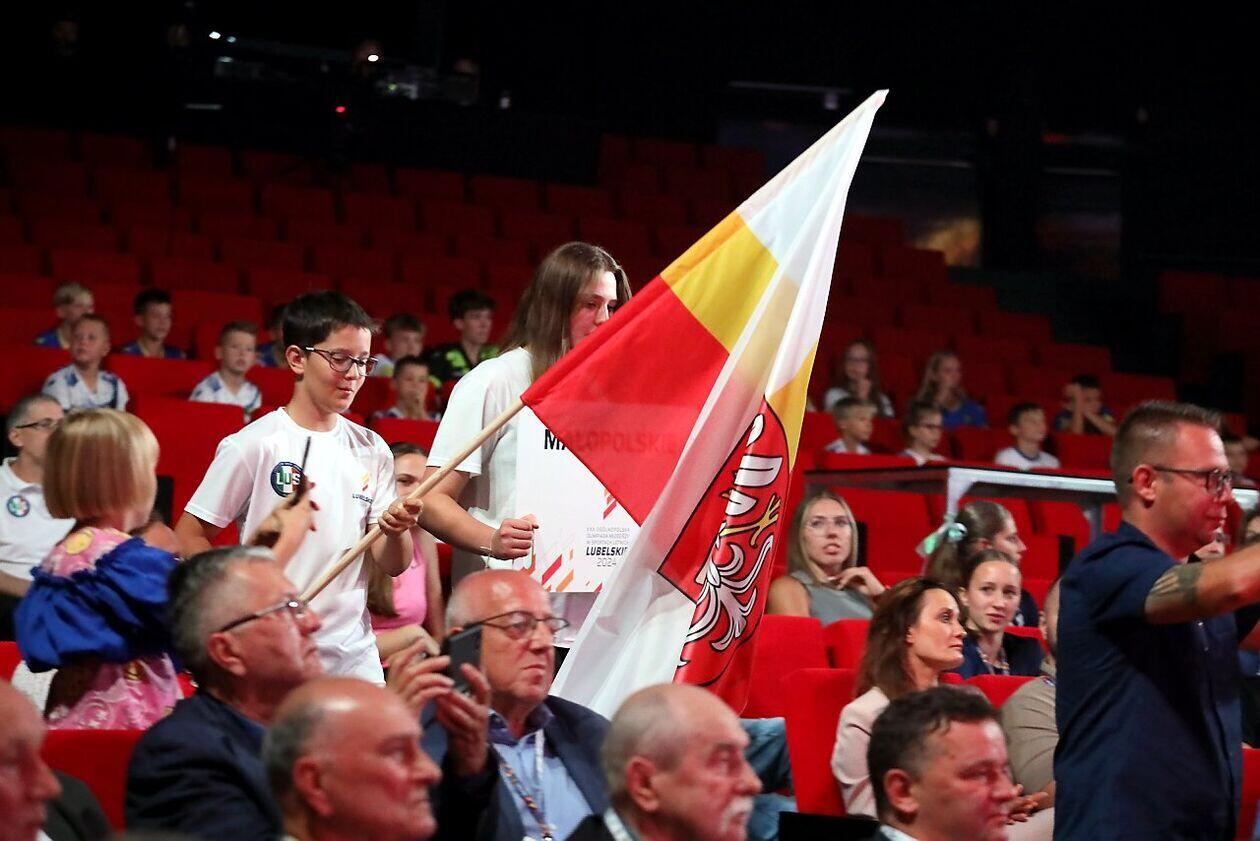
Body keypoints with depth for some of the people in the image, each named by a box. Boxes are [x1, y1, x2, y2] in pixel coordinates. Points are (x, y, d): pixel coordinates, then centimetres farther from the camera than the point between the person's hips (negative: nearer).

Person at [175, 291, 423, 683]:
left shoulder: (372, 451, 9)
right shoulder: (253, 446, -6)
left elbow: (393, 565, 8)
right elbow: (189, 538, -6)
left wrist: (396, 530, -14)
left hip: (354, 654, 5)